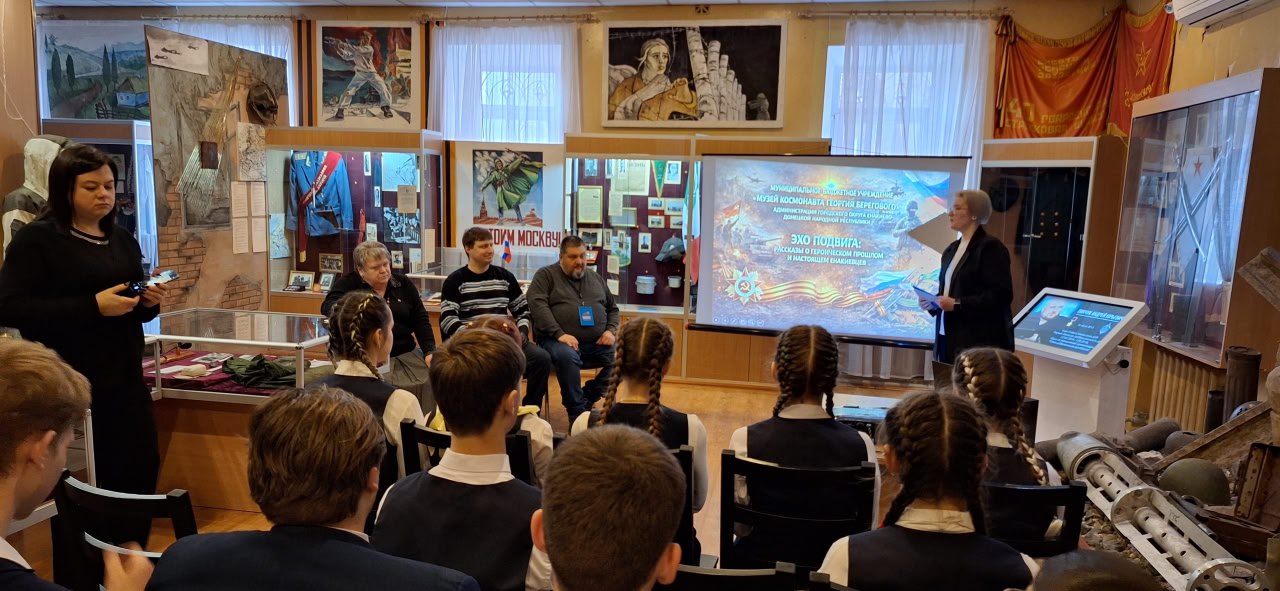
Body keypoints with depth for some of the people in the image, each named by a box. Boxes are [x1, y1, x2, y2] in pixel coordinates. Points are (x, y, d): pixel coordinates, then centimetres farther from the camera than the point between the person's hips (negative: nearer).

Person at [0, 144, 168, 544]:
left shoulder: (123, 241, 13)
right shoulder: (37, 239, -7)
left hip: (126, 379, 7)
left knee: (142, 470, 10)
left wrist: (149, 302, -1)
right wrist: (93, 305, -24)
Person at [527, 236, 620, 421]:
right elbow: (538, 305, -9)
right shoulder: (546, 275, 5)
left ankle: (586, 399, -3)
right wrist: (559, 334, -21)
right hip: (559, 341, -5)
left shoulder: (595, 278, 20)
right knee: (567, 356, -38)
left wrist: (611, 330, 3)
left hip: (597, 343, 5)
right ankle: (577, 412, -21)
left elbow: (613, 308, 25)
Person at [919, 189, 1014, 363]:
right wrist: (933, 302, 3)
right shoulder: (952, 249, 18)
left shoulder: (991, 247, -8)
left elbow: (1001, 295, -16)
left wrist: (958, 304, -20)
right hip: (949, 336, 8)